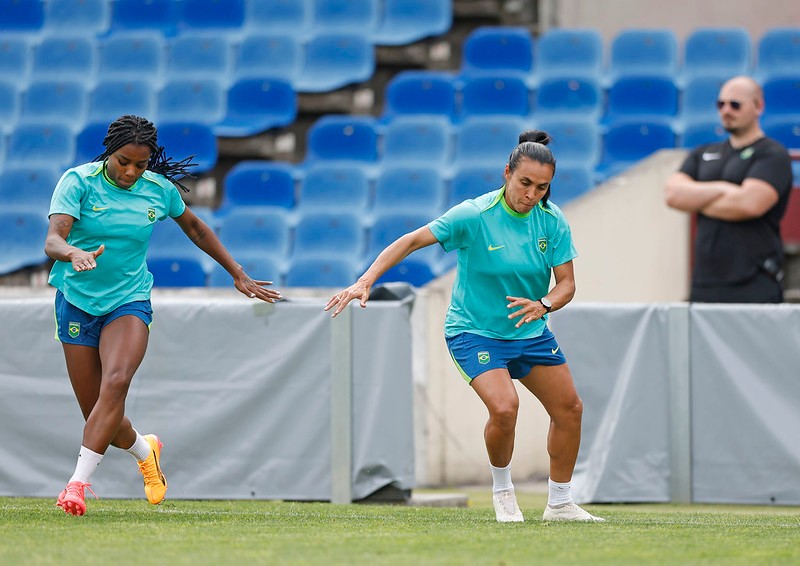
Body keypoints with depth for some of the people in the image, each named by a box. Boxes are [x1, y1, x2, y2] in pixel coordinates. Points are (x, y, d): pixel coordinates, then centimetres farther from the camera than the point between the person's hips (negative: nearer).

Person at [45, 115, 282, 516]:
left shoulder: (160, 189, -1)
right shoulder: (78, 181, -11)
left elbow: (194, 227, 19)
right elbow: (53, 240, -22)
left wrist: (237, 274, 24)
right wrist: (74, 253, -46)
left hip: (129, 301, 1)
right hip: (77, 301, -1)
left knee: (115, 383, -28)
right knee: (97, 415, 1)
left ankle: (78, 483, -32)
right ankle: (144, 451, 35)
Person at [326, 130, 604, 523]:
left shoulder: (552, 221, -9)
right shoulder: (474, 216, -22)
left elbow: (566, 284, -7)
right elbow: (412, 241, -19)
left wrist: (543, 305, -30)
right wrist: (366, 281, -28)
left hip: (530, 330, 6)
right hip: (474, 330, -6)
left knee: (569, 409, 7)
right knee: (504, 407, -26)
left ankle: (560, 504, 25)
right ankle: (501, 490, 2)